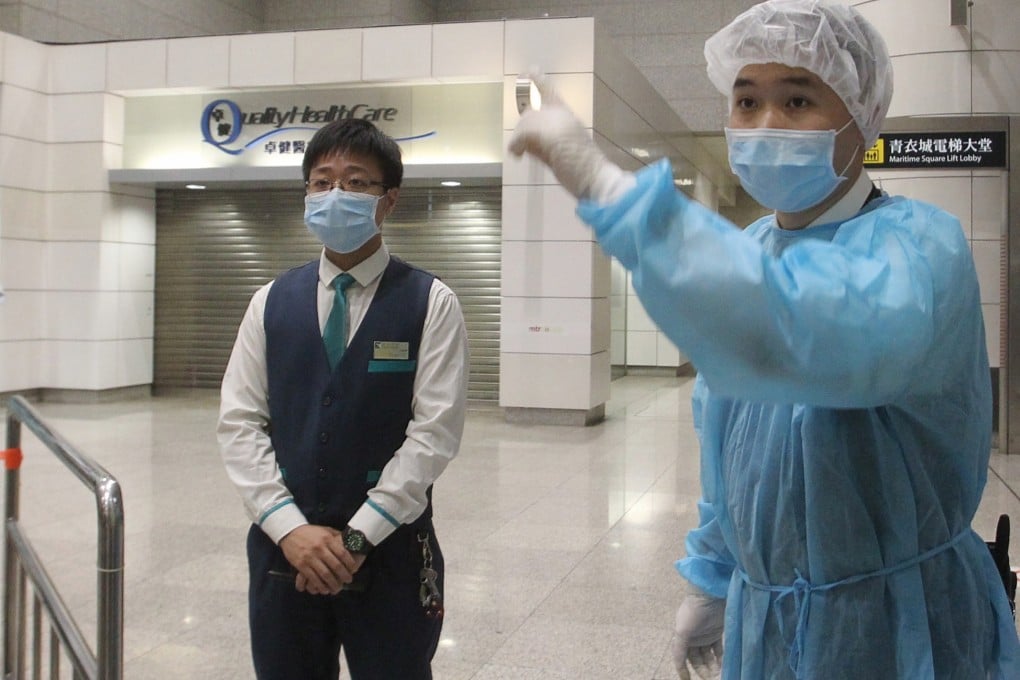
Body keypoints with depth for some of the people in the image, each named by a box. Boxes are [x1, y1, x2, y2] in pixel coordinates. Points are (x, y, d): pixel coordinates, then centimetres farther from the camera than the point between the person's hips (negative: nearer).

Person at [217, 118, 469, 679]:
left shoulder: (430, 303, -3)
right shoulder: (271, 302, 6)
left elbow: (435, 430, -10)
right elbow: (239, 423, 1)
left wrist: (356, 536, -14)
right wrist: (290, 528, -11)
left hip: (389, 553, -2)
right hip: (282, 549, 3)